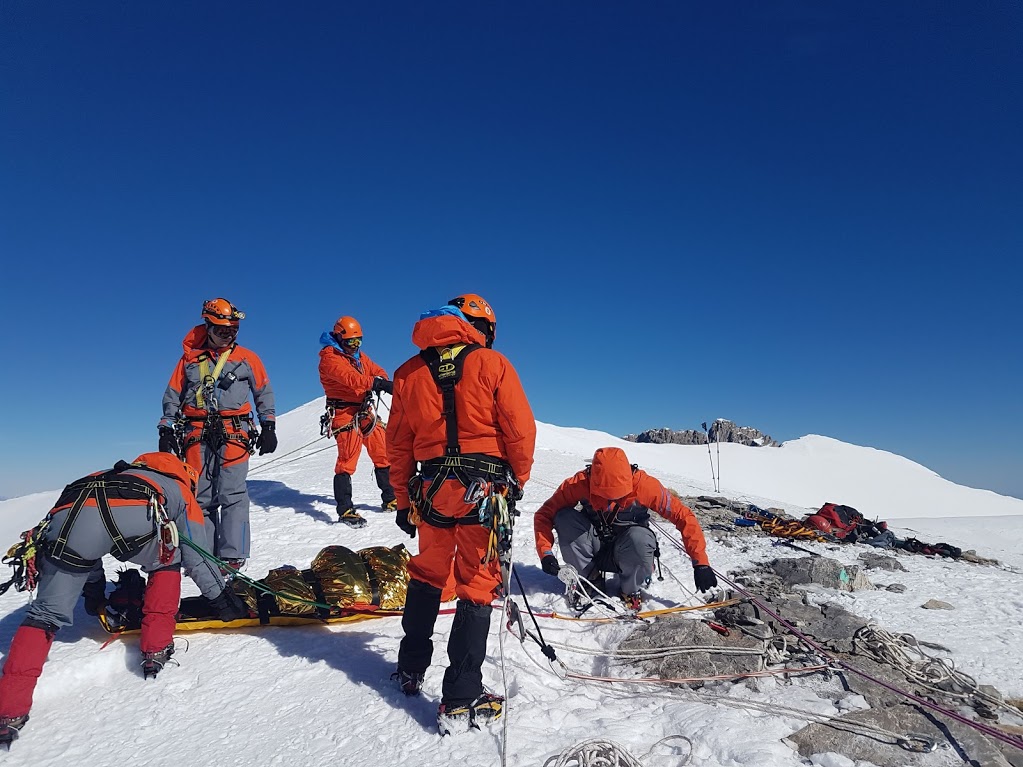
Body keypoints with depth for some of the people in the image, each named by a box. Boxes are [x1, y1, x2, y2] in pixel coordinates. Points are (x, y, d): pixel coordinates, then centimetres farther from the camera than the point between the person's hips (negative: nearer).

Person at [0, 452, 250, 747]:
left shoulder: (116, 476, 46)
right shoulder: (181, 492, 33)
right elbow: (197, 560, 30)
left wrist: (94, 592, 58)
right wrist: (224, 600, 41)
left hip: (69, 514, 4)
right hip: (135, 518, -3)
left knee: (45, 614, 18)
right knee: (166, 563, 27)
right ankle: (156, 648, 21)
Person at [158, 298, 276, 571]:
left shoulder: (246, 358, 8)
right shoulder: (190, 358, 12)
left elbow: (264, 393, 12)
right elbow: (172, 396, 15)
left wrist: (268, 427, 6)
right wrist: (166, 429, 9)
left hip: (234, 432, -2)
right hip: (197, 434, 2)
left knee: (232, 494, -9)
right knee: (200, 495, 3)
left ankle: (233, 556, -7)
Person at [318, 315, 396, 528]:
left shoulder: (359, 355, 18)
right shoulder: (330, 356, -8)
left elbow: (377, 371, 12)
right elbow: (349, 378, -25)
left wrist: (382, 381, -12)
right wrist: (375, 383, -36)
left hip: (365, 411, 8)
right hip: (344, 412, -8)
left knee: (383, 453, 9)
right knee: (347, 458, -12)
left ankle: (390, 499, 22)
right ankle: (345, 510, -6)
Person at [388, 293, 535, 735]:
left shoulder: (409, 372, 7)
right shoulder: (492, 363, -3)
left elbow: (398, 444, 9)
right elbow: (520, 430, -6)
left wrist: (403, 501, 18)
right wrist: (518, 481, 9)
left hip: (432, 489, 4)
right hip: (485, 489, -3)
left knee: (426, 578, 22)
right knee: (477, 587, 4)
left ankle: (411, 670, 37)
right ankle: (461, 701, 8)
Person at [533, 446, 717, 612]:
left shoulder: (644, 485, -27)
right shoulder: (579, 483, -24)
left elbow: (684, 516, -21)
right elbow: (544, 514, -17)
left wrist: (700, 564, -25)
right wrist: (545, 553, -31)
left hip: (625, 554, -1)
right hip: (594, 549, 1)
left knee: (639, 538, -36)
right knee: (564, 518, -27)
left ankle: (631, 591, -5)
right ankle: (586, 580, -7)